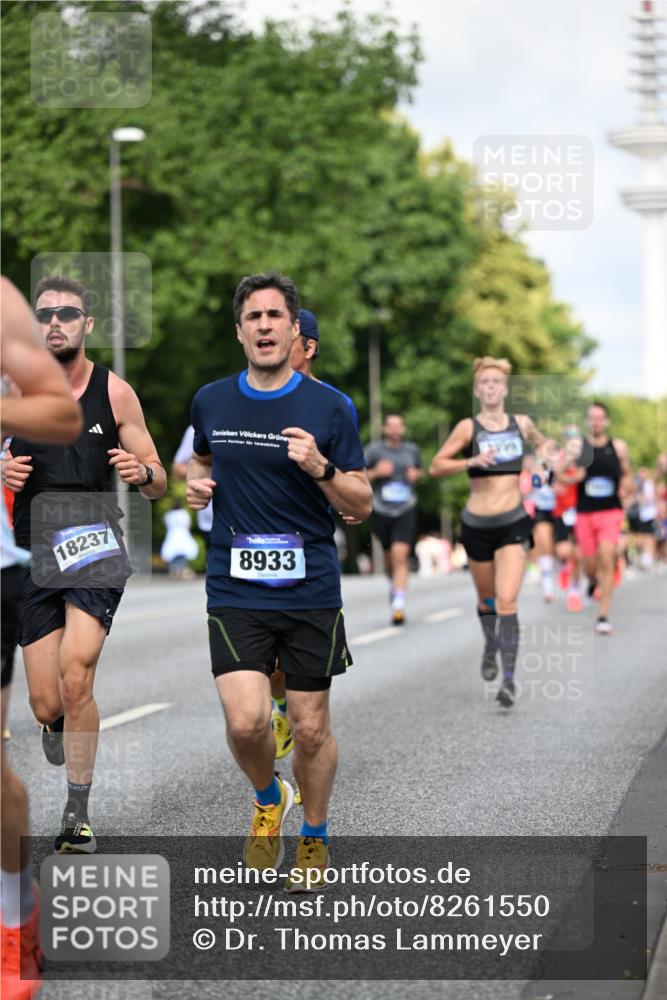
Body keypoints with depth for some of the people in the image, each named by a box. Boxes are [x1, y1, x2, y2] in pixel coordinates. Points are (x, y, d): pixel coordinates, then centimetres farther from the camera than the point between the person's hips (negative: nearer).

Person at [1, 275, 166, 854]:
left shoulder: (115, 392, 0)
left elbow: (159, 487, 5)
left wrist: (142, 471, -18)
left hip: (95, 545, -2)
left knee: (76, 676, -23)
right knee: (47, 707, 1)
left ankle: (78, 813, -10)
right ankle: (61, 725, 40)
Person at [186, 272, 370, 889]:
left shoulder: (328, 407, -3)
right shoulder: (211, 402, 4)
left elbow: (361, 507, -1)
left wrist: (320, 469, -20)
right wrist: (196, 484, 3)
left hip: (311, 591, -1)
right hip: (235, 591, 1)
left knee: (311, 729, 6)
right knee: (247, 722, -14)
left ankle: (314, 838, 31)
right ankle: (269, 801, 19)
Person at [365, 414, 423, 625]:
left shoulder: (412, 450, 5)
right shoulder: (374, 449, -3)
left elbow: (420, 470, 23)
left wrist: (416, 474, 0)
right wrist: (375, 473, -17)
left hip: (405, 511, 0)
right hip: (381, 511, 1)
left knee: (400, 556, -14)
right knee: (388, 557, 14)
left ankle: (398, 604, -18)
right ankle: (394, 584, 46)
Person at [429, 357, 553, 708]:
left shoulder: (521, 424, 5)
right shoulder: (469, 427, -5)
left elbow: (542, 443, 27)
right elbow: (436, 466, -9)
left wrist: (544, 455, 5)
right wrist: (471, 461, -23)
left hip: (514, 524, 0)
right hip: (477, 525, 0)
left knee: (507, 601, -14)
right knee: (487, 600, 16)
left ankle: (509, 678, -13)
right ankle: (491, 647, 46)